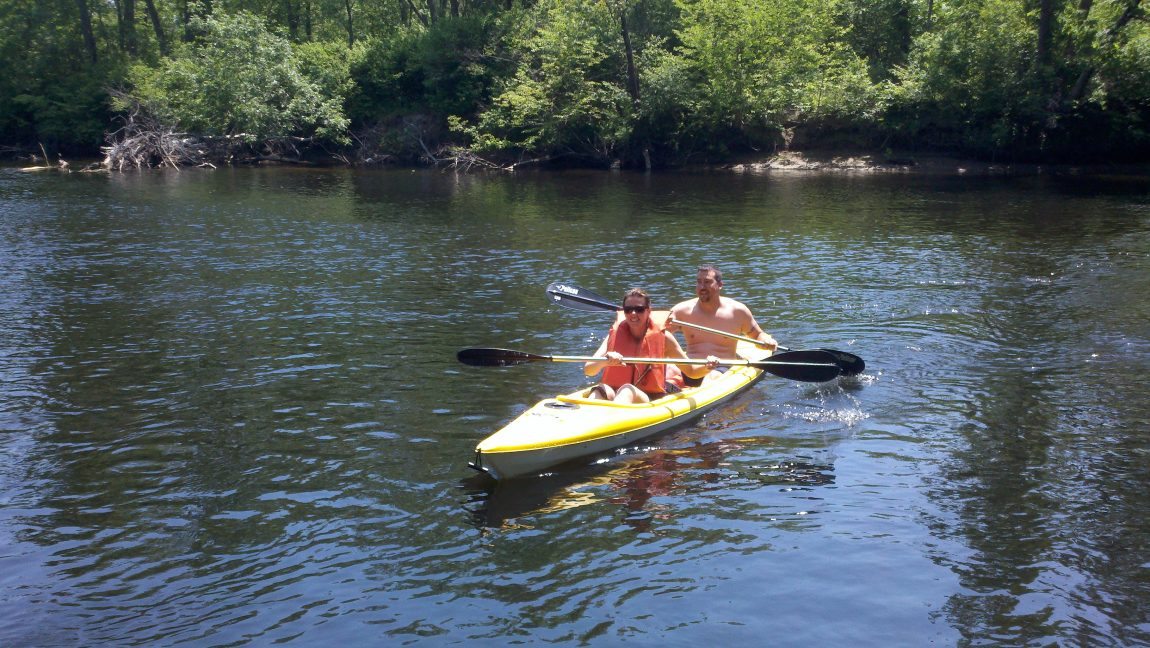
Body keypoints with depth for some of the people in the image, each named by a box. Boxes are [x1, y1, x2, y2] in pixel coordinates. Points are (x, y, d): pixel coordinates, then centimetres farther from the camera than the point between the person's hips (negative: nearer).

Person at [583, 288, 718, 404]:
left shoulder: (662, 337, 4)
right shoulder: (615, 335, 7)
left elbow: (691, 371, 11)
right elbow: (588, 370, -5)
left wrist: (706, 367, -12)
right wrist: (605, 361, -27)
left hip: (652, 400, -2)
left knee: (627, 390, -34)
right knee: (601, 389, -30)